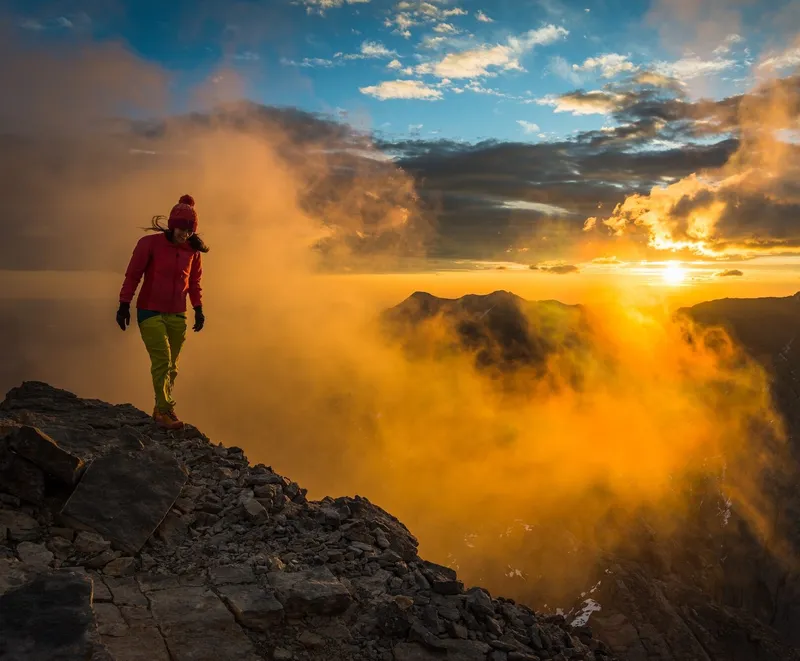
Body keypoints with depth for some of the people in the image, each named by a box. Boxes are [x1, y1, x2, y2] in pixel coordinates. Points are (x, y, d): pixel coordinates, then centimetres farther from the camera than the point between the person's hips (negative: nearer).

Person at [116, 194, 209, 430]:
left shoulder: (193, 251, 3)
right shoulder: (150, 243, -9)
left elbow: (194, 282, 14)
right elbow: (132, 275, -5)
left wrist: (198, 309, 8)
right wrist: (124, 305, -6)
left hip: (177, 315, 4)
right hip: (150, 312, -4)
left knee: (171, 366, 8)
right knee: (162, 361, -13)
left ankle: (161, 410, 21)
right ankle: (164, 411, -4)